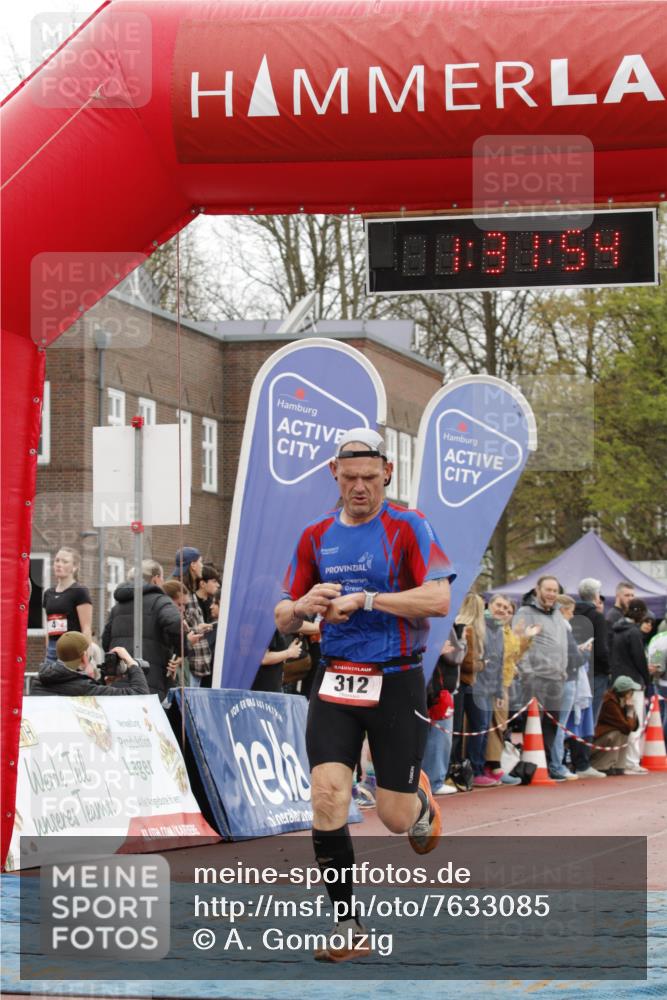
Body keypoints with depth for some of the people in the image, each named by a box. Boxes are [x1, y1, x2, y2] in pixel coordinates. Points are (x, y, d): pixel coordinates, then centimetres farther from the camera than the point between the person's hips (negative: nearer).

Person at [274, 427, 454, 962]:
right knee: (327, 797, -14)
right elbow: (283, 619, 15)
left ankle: (421, 803, 41)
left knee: (395, 817, 1)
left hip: (396, 682, -3)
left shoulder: (407, 527, -5)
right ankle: (348, 928, -6)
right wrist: (302, 606, -9)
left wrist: (364, 600, -21)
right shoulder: (316, 537, 10)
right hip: (335, 682, 3)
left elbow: (438, 600, -18)